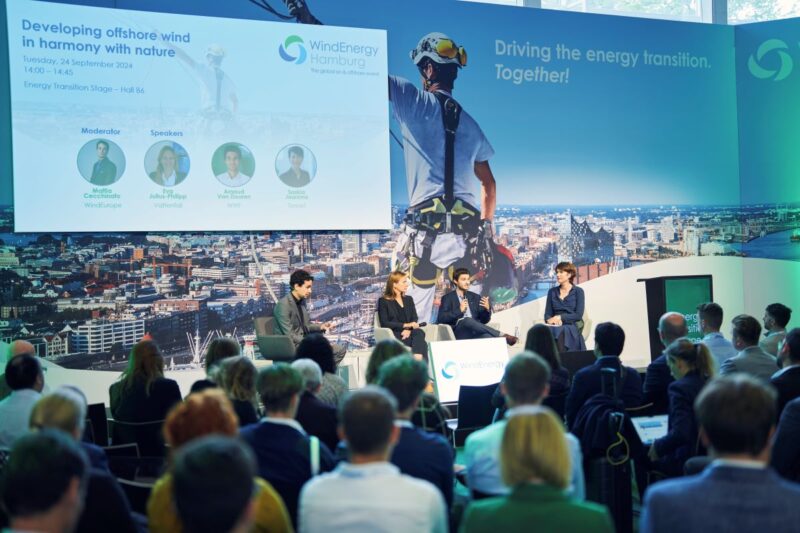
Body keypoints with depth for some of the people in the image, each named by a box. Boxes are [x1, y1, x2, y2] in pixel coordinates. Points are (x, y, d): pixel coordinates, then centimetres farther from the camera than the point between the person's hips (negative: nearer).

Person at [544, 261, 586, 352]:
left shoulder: (578, 291, 5)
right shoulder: (552, 292, 16)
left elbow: (578, 315, -3)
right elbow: (547, 313, 12)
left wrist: (560, 317, -14)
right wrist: (549, 320, -12)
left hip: (572, 325, -3)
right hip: (556, 326, 3)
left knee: (561, 331, -38)